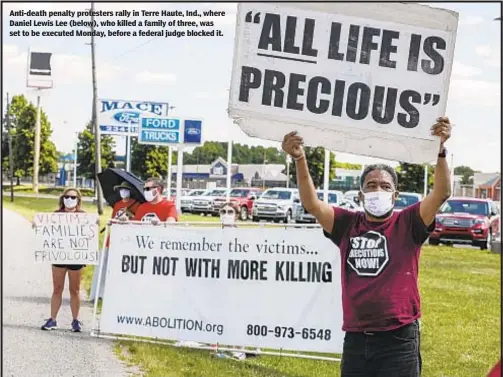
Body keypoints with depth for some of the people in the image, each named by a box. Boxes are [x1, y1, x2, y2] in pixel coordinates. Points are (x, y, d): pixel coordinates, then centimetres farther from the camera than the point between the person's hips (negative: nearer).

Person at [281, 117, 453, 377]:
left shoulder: (408, 224, -1)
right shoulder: (347, 225, 7)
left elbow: (441, 194, -14)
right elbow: (311, 204, -4)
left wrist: (440, 151, -27)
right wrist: (300, 160, -18)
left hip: (398, 340, -3)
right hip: (356, 339, 4)